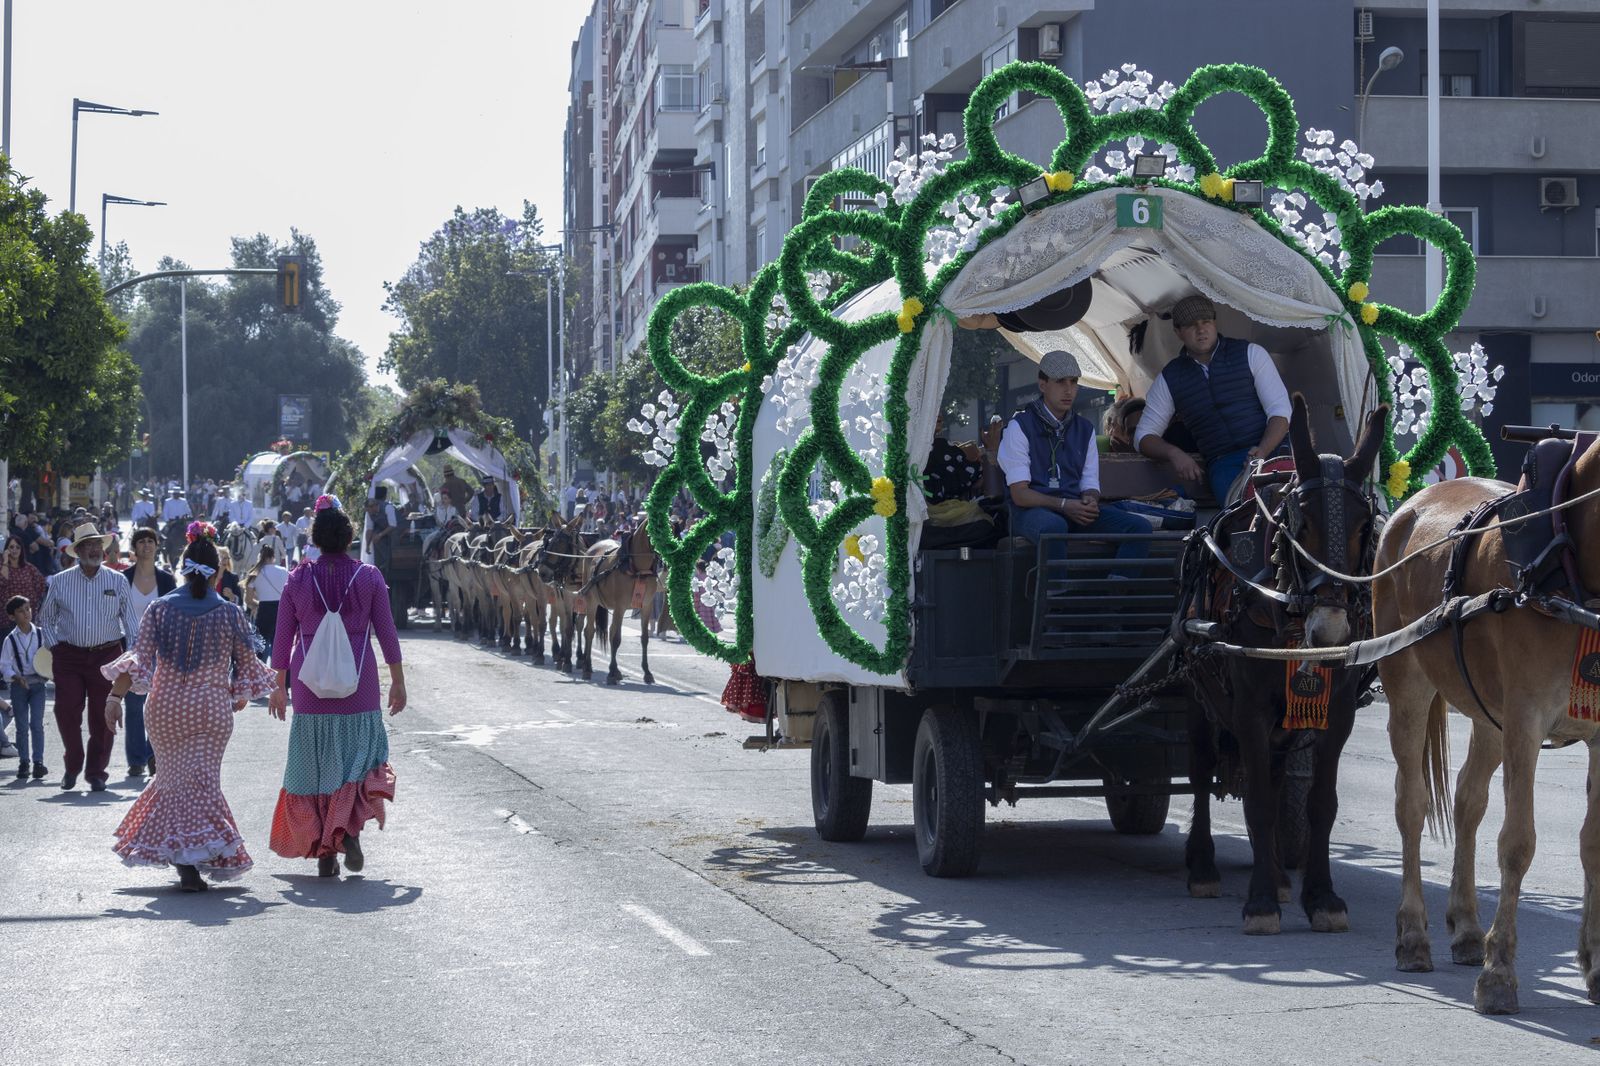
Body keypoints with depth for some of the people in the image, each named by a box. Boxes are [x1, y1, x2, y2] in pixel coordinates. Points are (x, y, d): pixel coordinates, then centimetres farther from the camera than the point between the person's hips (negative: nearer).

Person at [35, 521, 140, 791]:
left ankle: (96, 772, 13)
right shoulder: (60, 582, 5)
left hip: (107, 655, 0)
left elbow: (130, 618, 8)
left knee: (102, 718, 2)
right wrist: (53, 646, 2)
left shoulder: (118, 581, 4)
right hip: (69, 656, 0)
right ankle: (72, 766, 16)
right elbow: (46, 619, 15)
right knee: (66, 712, -5)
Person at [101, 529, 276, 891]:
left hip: (166, 709, 1)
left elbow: (139, 660, -9)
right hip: (213, 711, -1)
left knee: (175, 777, 11)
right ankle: (191, 860, -3)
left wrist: (115, 697, -1)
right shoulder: (230, 614, -4)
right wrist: (240, 697, 21)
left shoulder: (160, 609, -4)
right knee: (201, 780, 6)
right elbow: (247, 666, 2)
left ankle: (185, 860, 1)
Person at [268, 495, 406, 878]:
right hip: (358, 687, -1)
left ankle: (324, 851, 9)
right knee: (360, 754, 10)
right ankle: (350, 830, -14)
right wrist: (397, 680, 8)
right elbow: (386, 633, 0)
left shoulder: (298, 579, 0)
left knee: (316, 763, 9)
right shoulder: (368, 577, -2)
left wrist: (279, 685, 12)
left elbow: (283, 637, 3)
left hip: (311, 685, 1)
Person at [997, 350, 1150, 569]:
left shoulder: (1084, 429, 19)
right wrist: (1063, 505, -19)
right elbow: (1019, 493, -6)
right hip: (1033, 510, -6)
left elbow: (1090, 485, 18)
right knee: (1053, 526, -42)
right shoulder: (1020, 426, 1)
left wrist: (1090, 501, -8)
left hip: (1075, 509, 6)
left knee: (1140, 527, -18)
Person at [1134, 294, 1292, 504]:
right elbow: (1144, 436, 20)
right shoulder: (1169, 378, 15)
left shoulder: (1250, 354, 10)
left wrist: (1263, 451, -16)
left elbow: (1280, 410, 4)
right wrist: (1174, 453, -4)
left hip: (1271, 449, 0)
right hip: (1222, 464, 0)